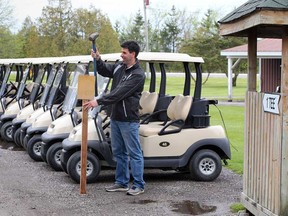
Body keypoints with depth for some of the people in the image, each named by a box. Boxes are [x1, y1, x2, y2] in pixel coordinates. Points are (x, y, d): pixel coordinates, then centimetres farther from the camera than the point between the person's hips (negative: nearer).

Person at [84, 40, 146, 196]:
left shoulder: (138, 75, -17)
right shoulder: (119, 66, 8)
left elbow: (119, 93, -24)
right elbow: (104, 71, 23)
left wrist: (99, 101, -26)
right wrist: (98, 60, 1)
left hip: (129, 120, -8)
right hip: (115, 117, 9)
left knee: (134, 153, 0)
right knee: (118, 152, 15)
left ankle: (139, 185, 7)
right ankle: (121, 183, 25)